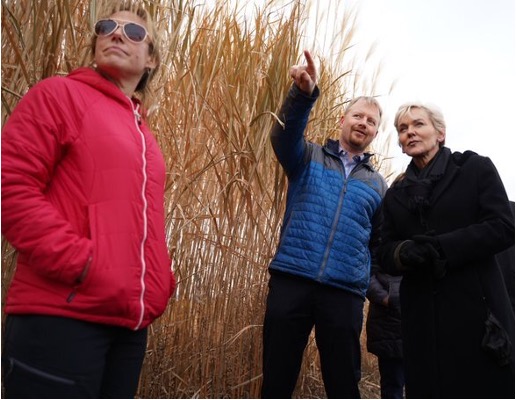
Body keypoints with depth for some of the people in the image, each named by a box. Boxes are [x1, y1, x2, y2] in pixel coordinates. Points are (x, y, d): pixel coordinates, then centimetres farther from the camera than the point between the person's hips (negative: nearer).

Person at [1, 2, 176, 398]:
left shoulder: (144, 137, 21)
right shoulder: (60, 94, 1)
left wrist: (161, 283, 8)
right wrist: (81, 263, -17)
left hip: (131, 324, 7)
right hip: (62, 315, -7)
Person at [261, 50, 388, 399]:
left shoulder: (378, 185, 17)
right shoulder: (309, 158, 9)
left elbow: (382, 244, 18)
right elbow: (285, 136, -13)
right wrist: (303, 93, -31)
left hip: (345, 294, 2)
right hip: (291, 282, -1)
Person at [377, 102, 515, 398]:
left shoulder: (476, 168, 4)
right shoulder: (396, 195, 15)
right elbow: (385, 254, 9)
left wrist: (441, 247, -19)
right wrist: (403, 253, -16)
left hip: (477, 309, -3)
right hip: (423, 318, 4)